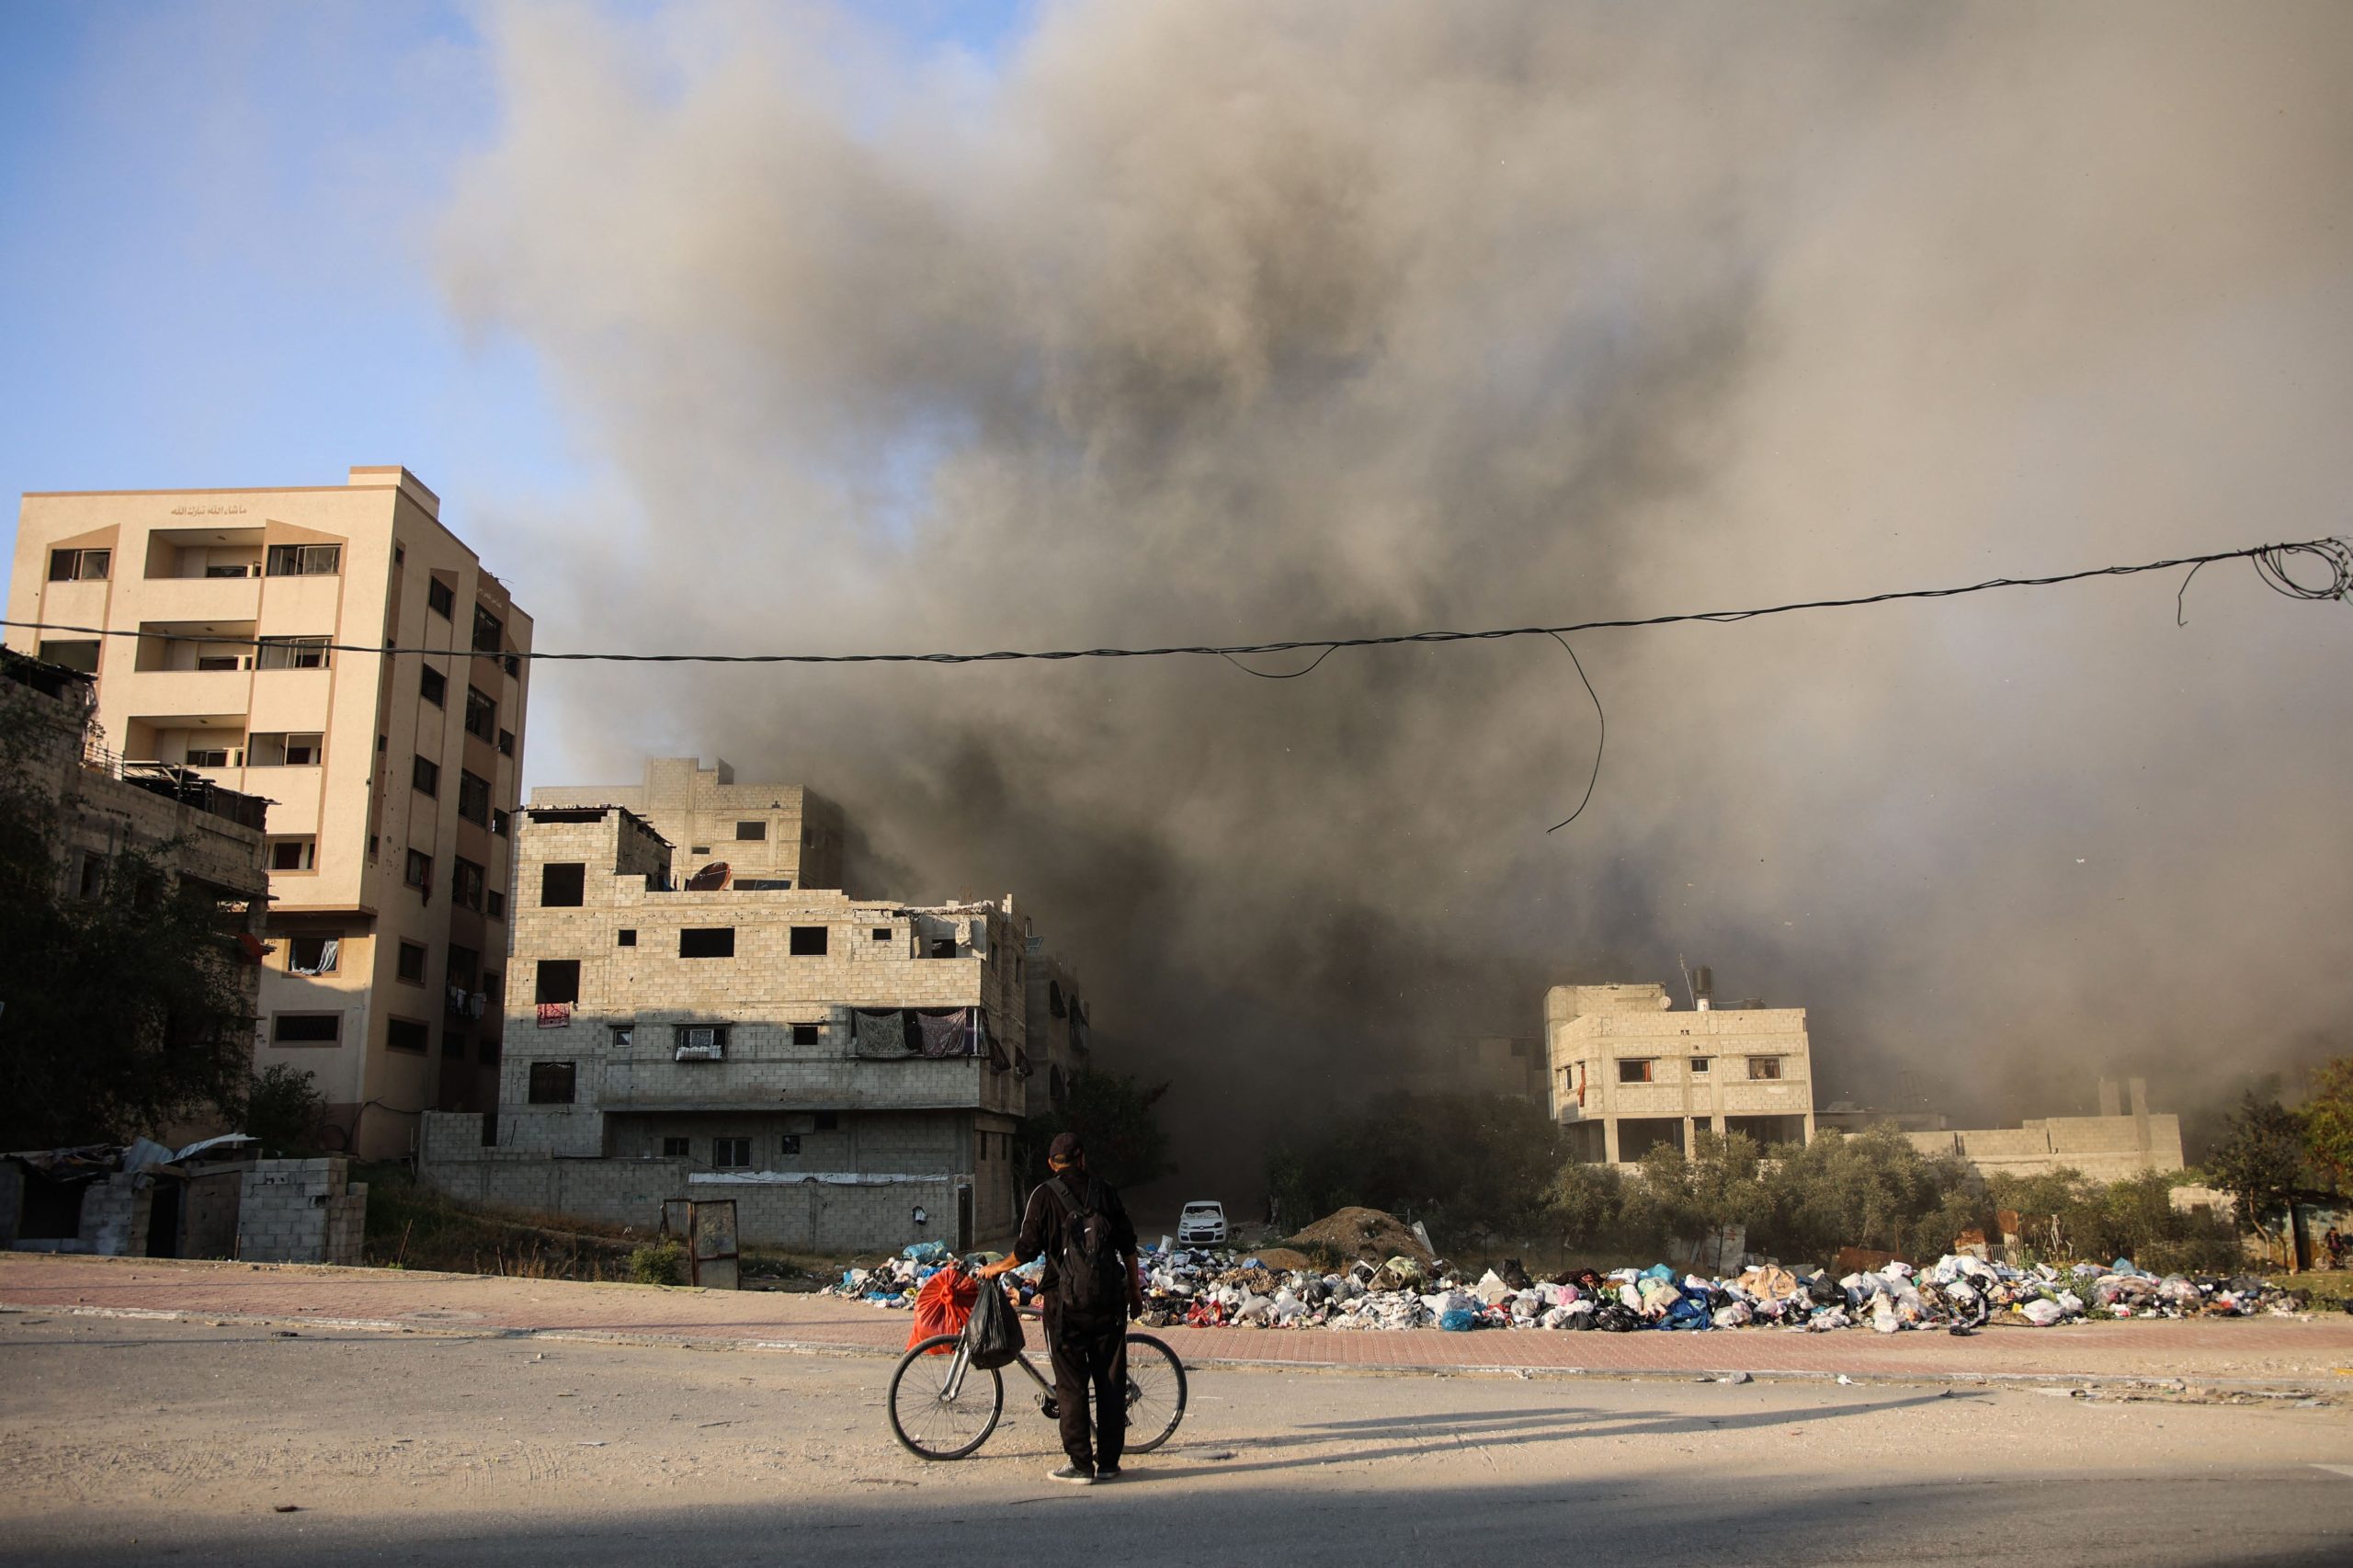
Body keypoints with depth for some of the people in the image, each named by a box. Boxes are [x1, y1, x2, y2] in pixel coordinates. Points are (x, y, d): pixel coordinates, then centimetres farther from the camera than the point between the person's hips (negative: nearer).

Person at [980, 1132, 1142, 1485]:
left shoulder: (1045, 1195, -2)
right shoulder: (1105, 1192, 7)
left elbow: (1028, 1248, -5)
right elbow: (1128, 1246, 8)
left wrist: (996, 1268, 13)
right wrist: (1135, 1291, 17)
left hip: (1066, 1300, -3)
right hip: (1108, 1298, 3)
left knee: (1071, 1385, 3)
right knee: (1111, 1382, 9)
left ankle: (1081, 1465, 3)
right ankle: (1108, 1462, 12)